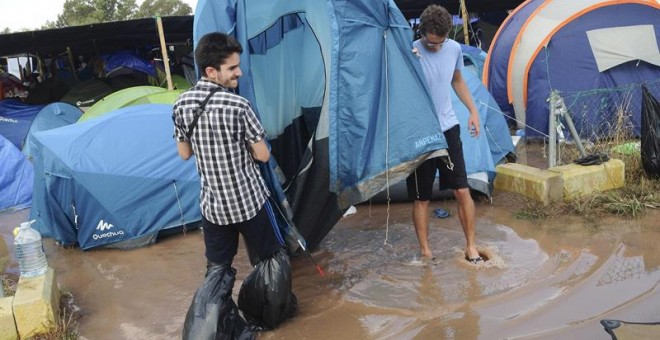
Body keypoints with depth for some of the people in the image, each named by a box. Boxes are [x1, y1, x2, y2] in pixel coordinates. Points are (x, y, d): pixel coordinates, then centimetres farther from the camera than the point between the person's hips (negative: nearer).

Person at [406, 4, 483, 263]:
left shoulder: (454, 49, 0)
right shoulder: (410, 54, -17)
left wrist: (473, 110, 13)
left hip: (448, 129, 4)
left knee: (462, 191, 4)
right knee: (421, 198, 6)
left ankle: (471, 246, 18)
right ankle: (425, 251, 21)